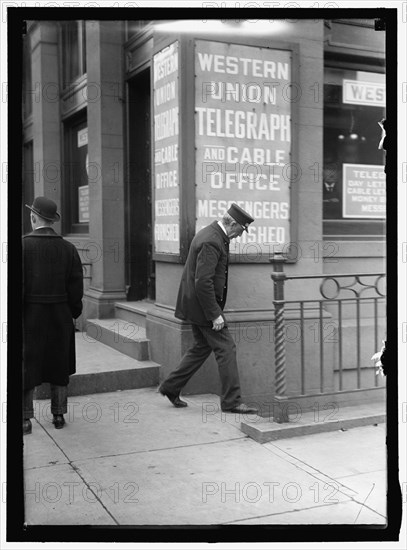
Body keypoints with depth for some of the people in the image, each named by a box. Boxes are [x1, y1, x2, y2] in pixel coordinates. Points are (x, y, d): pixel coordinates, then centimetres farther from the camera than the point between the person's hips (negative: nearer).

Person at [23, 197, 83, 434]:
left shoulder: (23, 245, -10)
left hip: (30, 315, -3)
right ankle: (59, 415, 22)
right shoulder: (68, 248, 0)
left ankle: (26, 419, 9)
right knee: (59, 367, 13)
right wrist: (74, 312, 10)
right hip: (60, 317, 3)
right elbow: (76, 286, 0)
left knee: (27, 366, 6)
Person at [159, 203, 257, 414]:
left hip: (197, 303, 10)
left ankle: (171, 387, 25)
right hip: (203, 304, -10)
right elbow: (203, 282, -27)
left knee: (202, 347, 18)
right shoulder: (211, 242, -22)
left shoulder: (210, 232, 11)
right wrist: (215, 314, -22)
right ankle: (231, 401, 3)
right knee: (226, 348, -4)